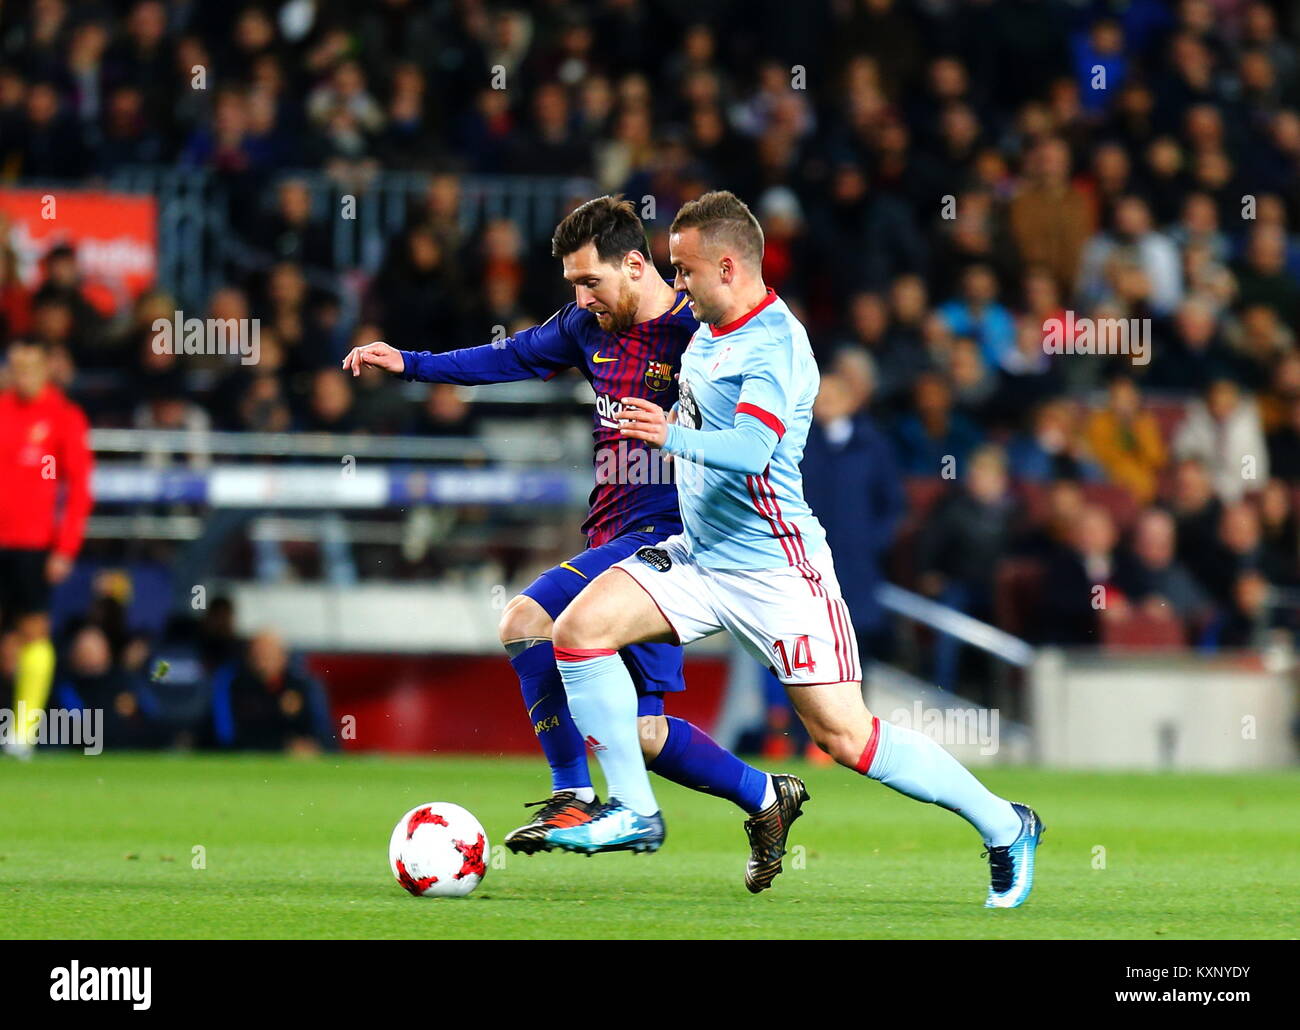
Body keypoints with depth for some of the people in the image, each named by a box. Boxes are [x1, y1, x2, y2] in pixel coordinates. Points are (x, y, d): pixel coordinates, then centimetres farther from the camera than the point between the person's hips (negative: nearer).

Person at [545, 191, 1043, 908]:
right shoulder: (710, 331, 9)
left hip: (774, 568, -8)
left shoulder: (775, 346, -19)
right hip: (698, 554, 8)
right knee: (580, 629, -9)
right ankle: (633, 812, -1)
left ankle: (1003, 826, 6)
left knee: (844, 736, -9)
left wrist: (674, 437, -49)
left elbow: (750, 450, -35)